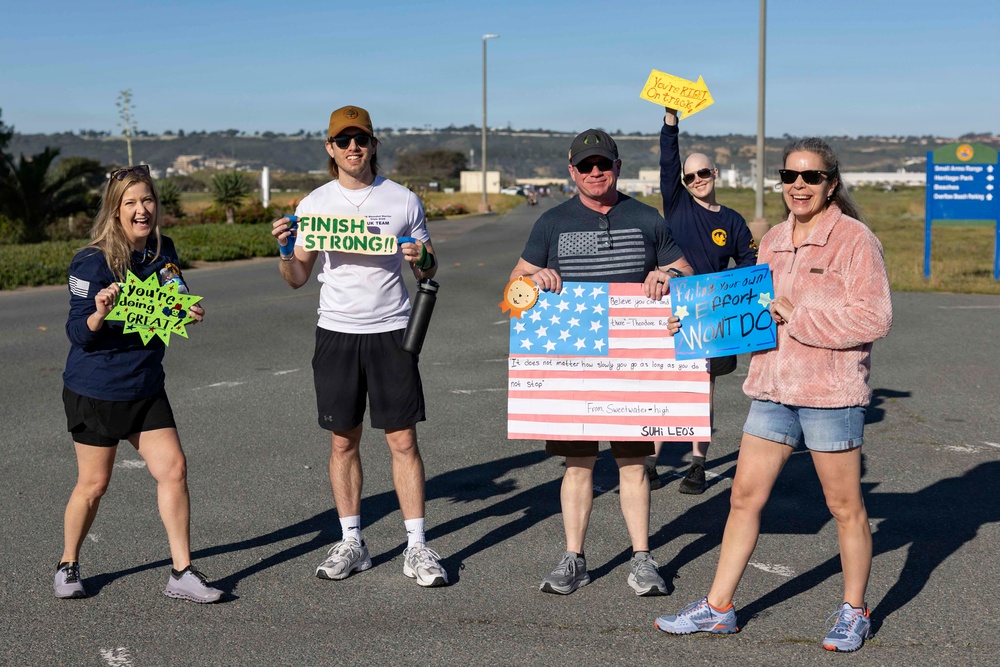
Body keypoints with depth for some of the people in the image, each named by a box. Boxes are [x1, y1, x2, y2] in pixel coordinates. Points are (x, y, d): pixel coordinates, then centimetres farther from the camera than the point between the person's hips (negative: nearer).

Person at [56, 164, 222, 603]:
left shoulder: (162, 251, 1)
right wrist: (98, 313, -36)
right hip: (95, 390, -5)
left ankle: (182, 573, 5)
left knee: (173, 467, -3)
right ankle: (68, 565, 28)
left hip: (146, 386, 5)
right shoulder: (93, 262, -16)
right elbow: (79, 334, -15)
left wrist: (190, 313, -7)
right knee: (93, 483, 5)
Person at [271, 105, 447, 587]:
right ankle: (351, 543, 19)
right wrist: (285, 250, -11)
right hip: (336, 331, 1)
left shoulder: (403, 201, 3)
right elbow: (297, 279, 8)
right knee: (343, 441, 7)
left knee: (403, 440, -2)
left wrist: (423, 259, -13)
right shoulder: (314, 204, 5)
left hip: (390, 330, -1)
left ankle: (416, 547, 5)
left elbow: (428, 274, 9)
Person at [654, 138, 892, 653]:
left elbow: (874, 317, -18)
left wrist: (797, 318, -18)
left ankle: (854, 612, 24)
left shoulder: (854, 239, -9)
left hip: (830, 393, -6)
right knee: (745, 495, 8)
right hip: (772, 389, 6)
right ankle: (718, 607, 18)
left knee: (844, 505, 7)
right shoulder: (773, 241, 12)